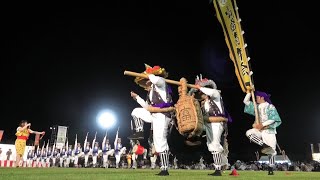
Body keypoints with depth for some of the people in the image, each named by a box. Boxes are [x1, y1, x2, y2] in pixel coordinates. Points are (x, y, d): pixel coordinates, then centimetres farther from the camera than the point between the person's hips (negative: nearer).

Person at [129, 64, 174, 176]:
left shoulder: (160, 84, -4)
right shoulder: (151, 92, 21)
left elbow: (157, 80, -31)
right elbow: (147, 106, 25)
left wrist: (149, 74, -9)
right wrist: (136, 97, 27)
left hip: (162, 116, -9)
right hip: (154, 115, 9)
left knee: (160, 142, -8)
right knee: (136, 111, 20)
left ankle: (165, 169, 2)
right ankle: (139, 132, 17)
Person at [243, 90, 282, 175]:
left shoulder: (270, 107, -4)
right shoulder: (257, 107, 13)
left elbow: (273, 119, -14)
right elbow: (246, 101, 11)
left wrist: (262, 124, -21)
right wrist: (249, 92, 2)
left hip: (269, 130, -4)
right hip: (260, 130, 5)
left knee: (271, 151, -2)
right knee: (249, 133, -25)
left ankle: (271, 169, 10)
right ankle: (264, 145, -20)